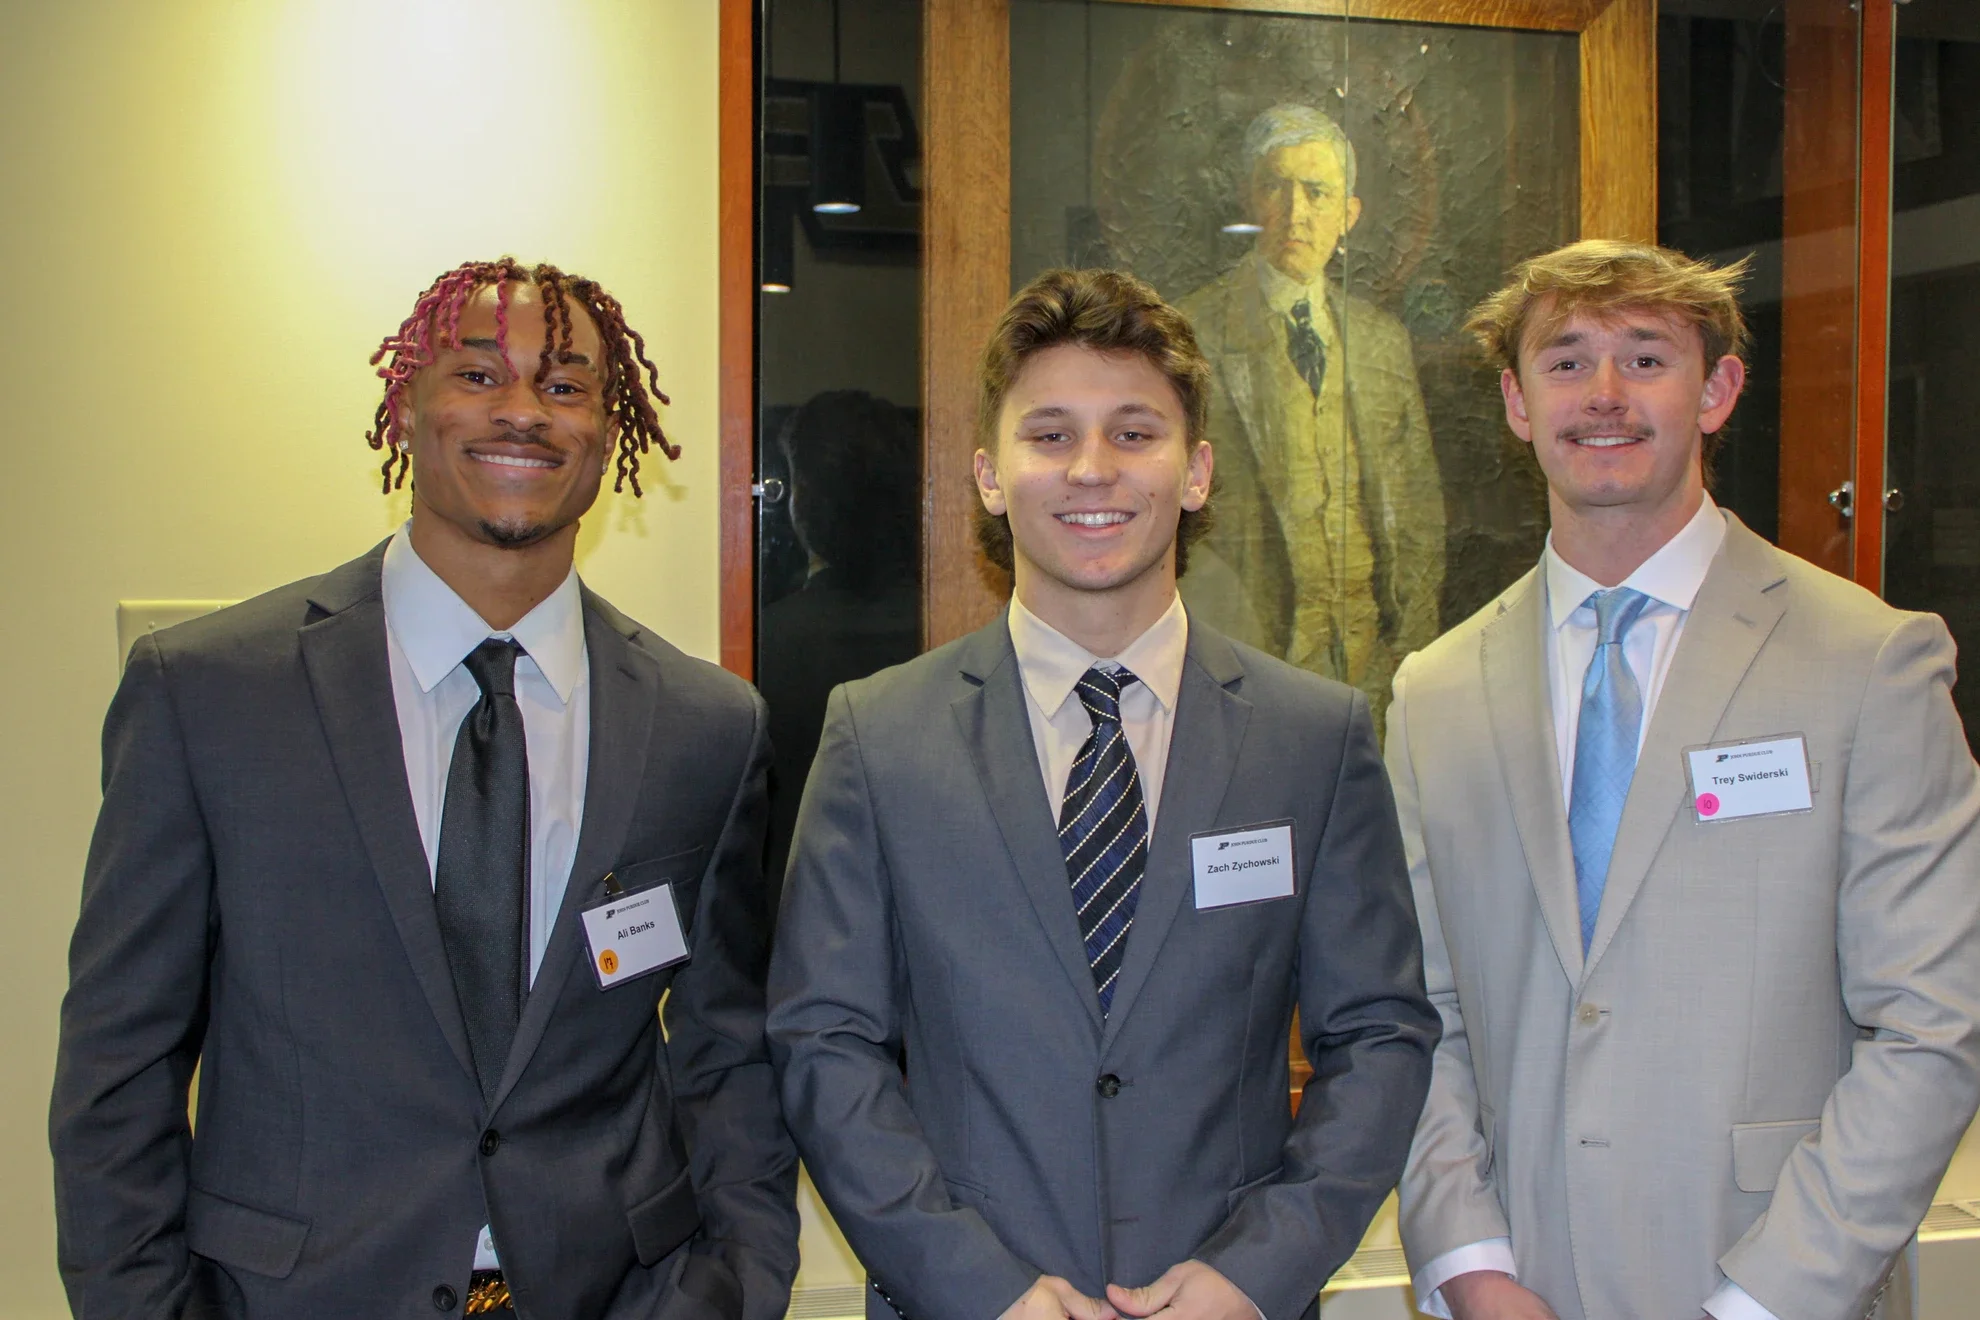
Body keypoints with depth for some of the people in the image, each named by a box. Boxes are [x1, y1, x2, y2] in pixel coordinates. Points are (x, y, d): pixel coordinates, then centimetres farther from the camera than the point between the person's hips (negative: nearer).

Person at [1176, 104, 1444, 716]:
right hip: (1251, 644, -4)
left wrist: (1411, 646, 9)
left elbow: (1419, 509, 17)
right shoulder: (1194, 333, -2)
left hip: (1372, 652, 4)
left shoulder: (1387, 340, 14)